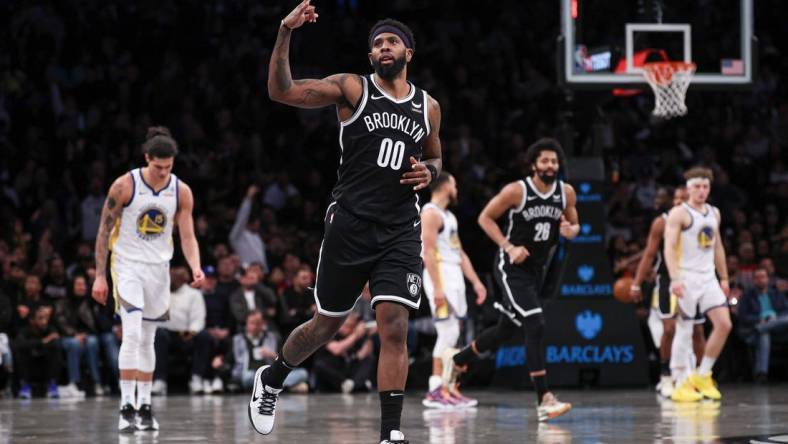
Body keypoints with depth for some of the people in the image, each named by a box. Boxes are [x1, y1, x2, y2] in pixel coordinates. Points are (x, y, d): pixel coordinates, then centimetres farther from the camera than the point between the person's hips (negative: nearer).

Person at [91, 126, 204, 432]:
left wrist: (195, 267, -22)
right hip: (127, 265, -4)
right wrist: (100, 276, -9)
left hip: (159, 268, 4)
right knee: (132, 335, -17)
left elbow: (188, 237, -3)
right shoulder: (124, 186, -13)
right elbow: (104, 231, -7)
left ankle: (144, 407, 19)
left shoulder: (181, 192, -4)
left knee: (147, 340, 12)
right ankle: (126, 407, -16)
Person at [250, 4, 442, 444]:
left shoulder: (429, 107, 10)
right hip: (350, 224, -2)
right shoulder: (352, 88, -2)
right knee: (326, 324, 9)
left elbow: (435, 157, 27)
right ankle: (271, 379, 38)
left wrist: (430, 172, 2)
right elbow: (282, 91, -13)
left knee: (395, 327, -10)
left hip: (400, 231, 2)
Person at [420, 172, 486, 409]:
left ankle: (449, 388, 11)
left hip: (455, 278, 10)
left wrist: (476, 282, 17)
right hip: (441, 276, -10)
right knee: (448, 333, -14)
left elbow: (460, 253, 23)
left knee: (452, 336, 8)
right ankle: (435, 391, -15)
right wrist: (437, 288, -24)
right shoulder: (430, 213, -10)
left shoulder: (449, 216, 21)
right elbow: (429, 251, -18)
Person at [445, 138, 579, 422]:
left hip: (536, 269, 7)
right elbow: (485, 218, -8)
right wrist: (509, 247, -19)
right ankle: (544, 400, -23)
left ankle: (456, 359, 43)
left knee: (506, 330, 18)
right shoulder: (517, 191, -16)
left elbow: (574, 224, 12)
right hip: (512, 269, -7)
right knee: (535, 326, -21)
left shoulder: (566, 193, -2)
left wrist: (570, 231, -13)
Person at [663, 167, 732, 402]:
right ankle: (682, 384, 3)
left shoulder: (714, 213, 14)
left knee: (724, 324, -5)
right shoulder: (679, 213, -8)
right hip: (687, 278, -6)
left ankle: (702, 376, 7)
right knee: (684, 330, -3)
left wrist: (724, 278, 20)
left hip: (708, 278, 6)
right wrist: (675, 278, -28)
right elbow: (669, 247, -16)